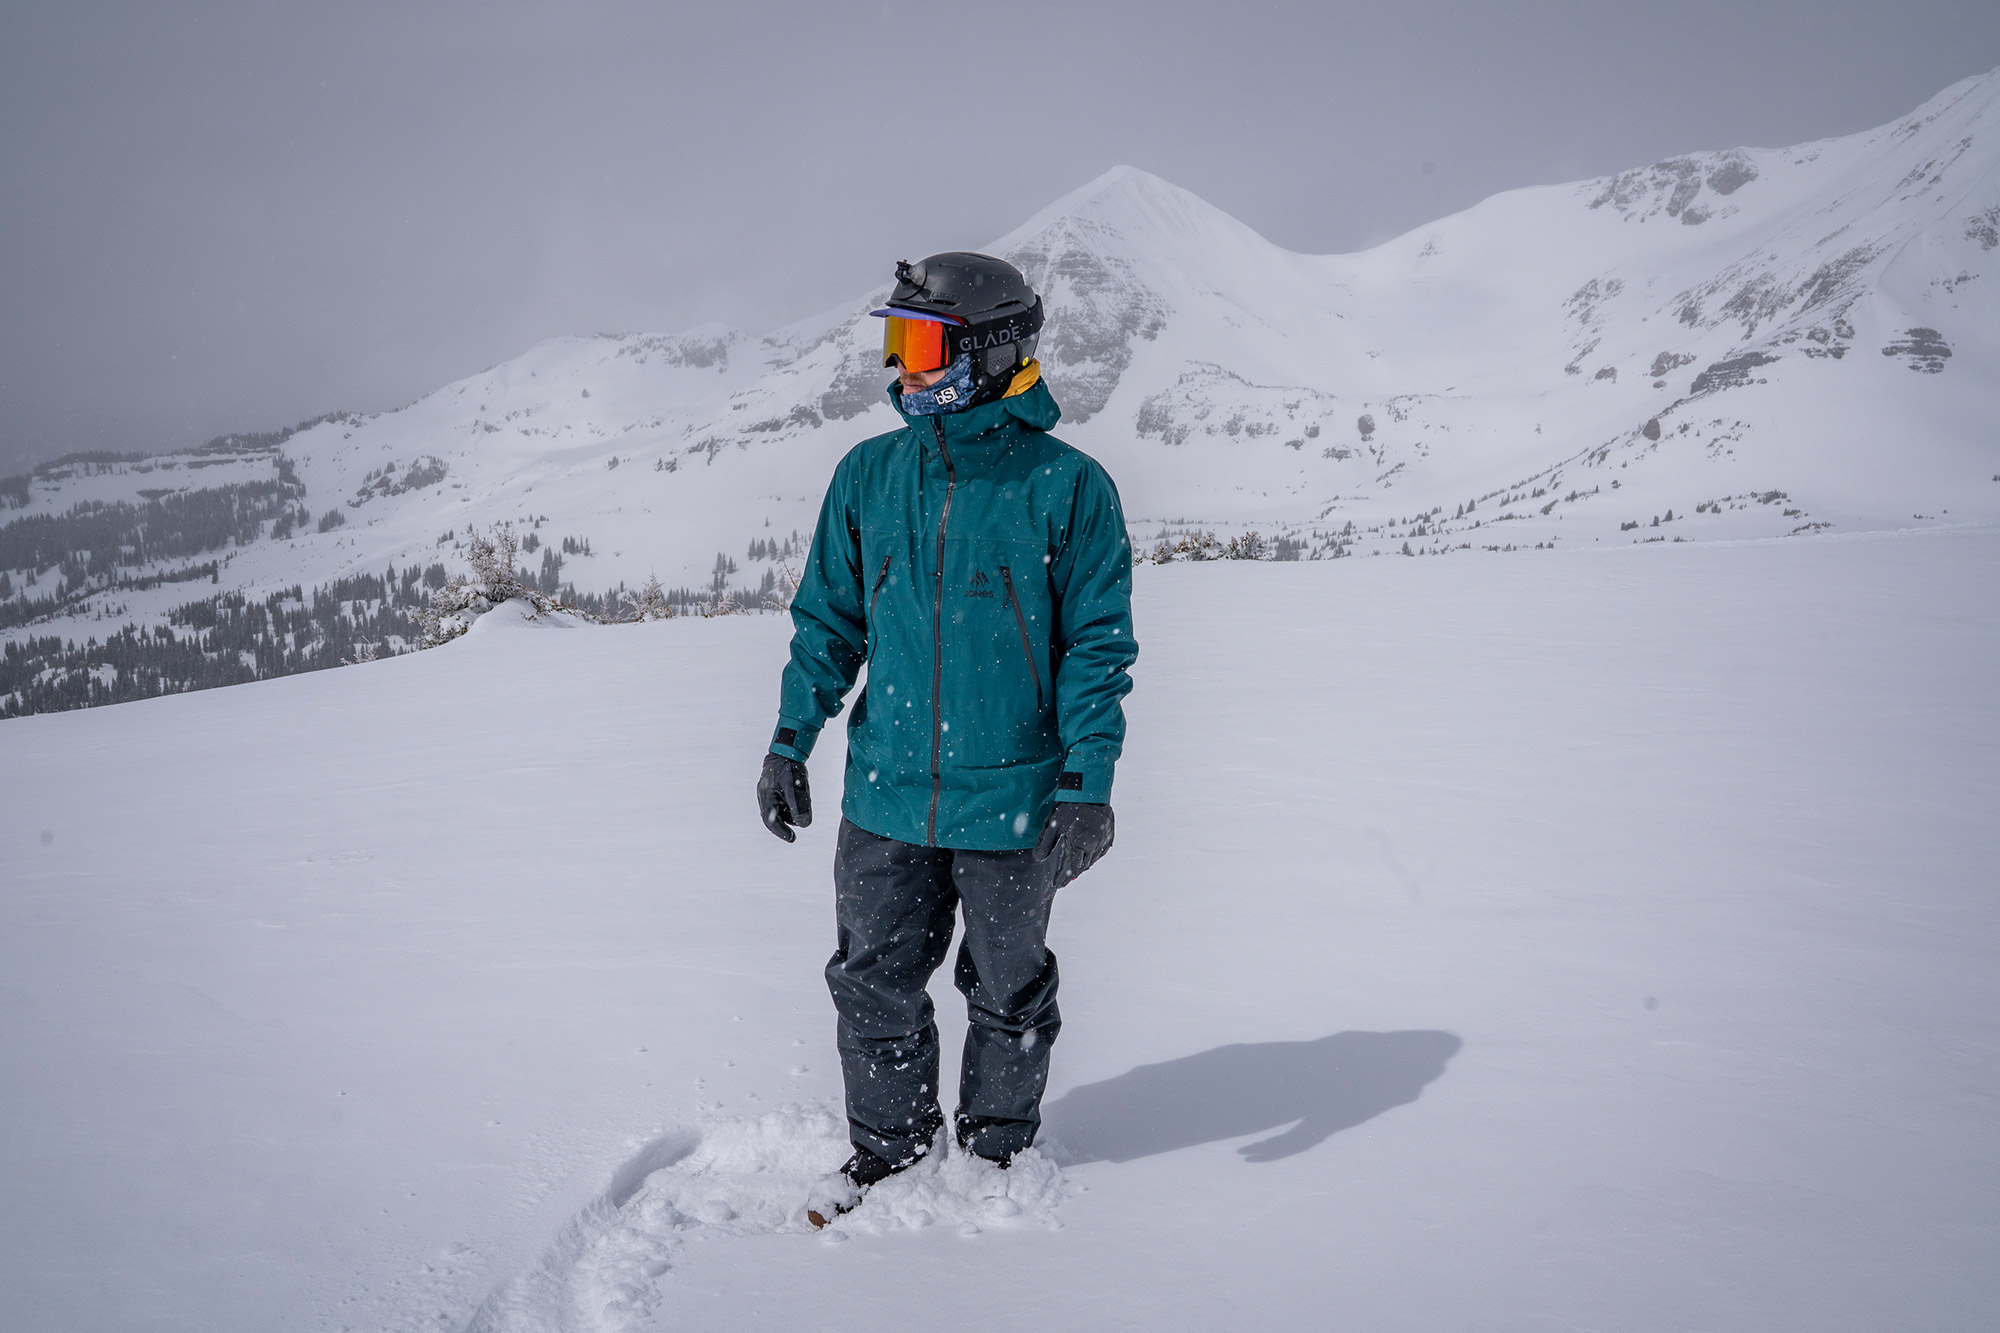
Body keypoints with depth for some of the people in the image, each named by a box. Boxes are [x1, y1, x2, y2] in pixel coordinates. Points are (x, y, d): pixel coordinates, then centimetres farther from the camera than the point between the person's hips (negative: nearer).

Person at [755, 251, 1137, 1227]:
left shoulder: (1066, 486, -9)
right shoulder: (869, 476, 3)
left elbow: (1097, 643, -7)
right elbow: (828, 620, 10)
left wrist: (1088, 783, -13)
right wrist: (789, 743, 3)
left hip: (1010, 799, -3)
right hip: (885, 793, 3)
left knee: (1007, 989, 13)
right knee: (873, 981, 11)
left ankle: (996, 1148, 34)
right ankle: (888, 1145, 32)